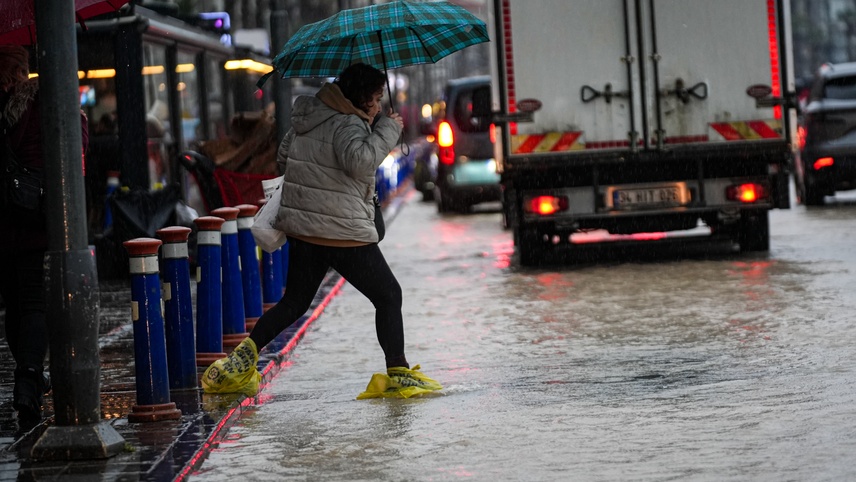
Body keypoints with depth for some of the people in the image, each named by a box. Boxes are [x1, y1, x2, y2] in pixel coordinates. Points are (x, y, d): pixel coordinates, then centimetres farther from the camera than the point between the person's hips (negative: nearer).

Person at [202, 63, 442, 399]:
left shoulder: (305, 120, 12)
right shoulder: (348, 125, -16)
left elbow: (283, 157, 24)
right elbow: (360, 161, -34)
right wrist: (388, 130, -22)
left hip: (301, 231, 8)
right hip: (344, 234, -8)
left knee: (294, 301, 20)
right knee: (388, 296, 4)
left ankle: (245, 355, 10)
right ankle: (398, 374, 3)